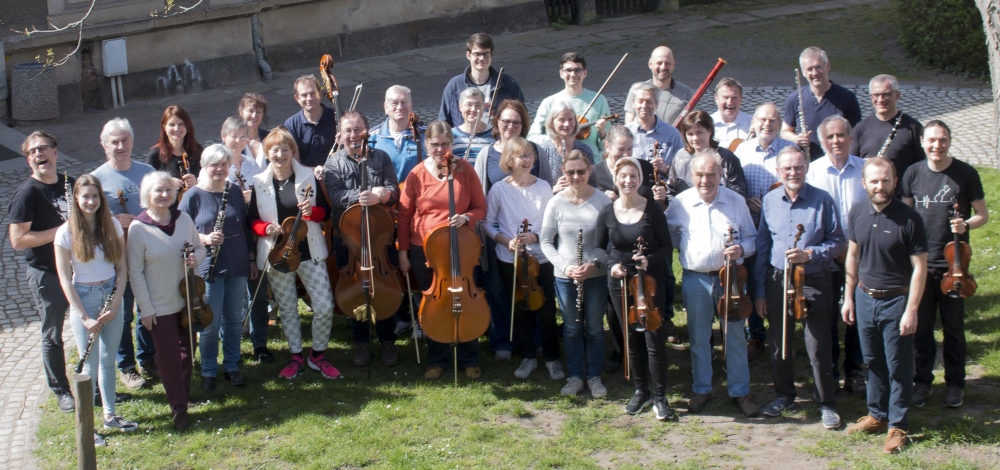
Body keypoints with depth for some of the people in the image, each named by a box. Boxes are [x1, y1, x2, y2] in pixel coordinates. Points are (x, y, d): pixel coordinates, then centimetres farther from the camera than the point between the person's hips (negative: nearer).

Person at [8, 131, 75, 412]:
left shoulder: (70, 183, 6)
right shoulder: (27, 193, -14)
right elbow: (18, 240, -19)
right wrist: (59, 231, -21)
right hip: (46, 275, -6)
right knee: (53, 335, 7)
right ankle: (61, 391, 23)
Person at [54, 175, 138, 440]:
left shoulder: (112, 226, 0)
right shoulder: (66, 233, -10)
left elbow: (122, 268, 2)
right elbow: (65, 279, -10)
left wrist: (115, 304, -9)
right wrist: (84, 317, -13)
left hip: (112, 297, 3)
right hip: (83, 299, -3)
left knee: (108, 360, 13)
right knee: (90, 366, -1)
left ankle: (110, 415, 27)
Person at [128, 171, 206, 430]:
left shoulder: (184, 219, -1)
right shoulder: (138, 228, -13)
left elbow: (200, 248, 12)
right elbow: (135, 272, -10)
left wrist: (195, 258, -13)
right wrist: (145, 308, -11)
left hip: (187, 299, 5)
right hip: (160, 305, -4)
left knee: (187, 350, 15)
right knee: (168, 355, -1)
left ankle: (183, 397, 33)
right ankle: (178, 407, 13)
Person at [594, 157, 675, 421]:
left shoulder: (652, 210, -7)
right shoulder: (607, 213, -1)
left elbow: (666, 247, -2)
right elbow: (599, 247, 9)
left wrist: (649, 260, -21)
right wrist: (611, 263, -10)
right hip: (620, 283, 3)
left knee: (653, 337, -5)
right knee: (632, 337, 11)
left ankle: (660, 396, 7)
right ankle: (641, 391, 26)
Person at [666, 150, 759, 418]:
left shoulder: (736, 201, 1)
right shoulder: (681, 203, 0)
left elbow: (751, 237, 7)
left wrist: (742, 249, -12)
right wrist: (682, 248, 0)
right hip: (695, 279, 0)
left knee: (735, 337, 5)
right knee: (698, 338, 9)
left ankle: (740, 391, 16)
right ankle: (702, 390, 23)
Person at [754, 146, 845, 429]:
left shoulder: (822, 200, -4)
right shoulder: (770, 201, 5)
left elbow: (837, 241, -1)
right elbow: (762, 246, 10)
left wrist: (810, 254, -18)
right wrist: (760, 291, 8)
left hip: (814, 281, -3)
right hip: (778, 281, 3)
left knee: (819, 347, -1)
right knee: (780, 343, 12)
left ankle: (827, 404, 13)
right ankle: (784, 395, 30)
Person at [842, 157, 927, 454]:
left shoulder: (909, 218, -16)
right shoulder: (858, 213, 0)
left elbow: (919, 267, -14)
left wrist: (911, 310, -17)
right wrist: (849, 297, 11)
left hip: (896, 301, -5)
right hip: (865, 298, 5)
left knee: (898, 368, 4)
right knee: (873, 363, 17)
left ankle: (898, 427, 16)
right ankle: (877, 416, 33)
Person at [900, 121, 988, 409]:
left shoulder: (966, 174, -6)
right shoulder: (913, 174, 1)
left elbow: (983, 215, 1)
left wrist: (966, 225, -19)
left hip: (953, 263, -2)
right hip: (920, 263, 2)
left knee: (954, 327, 8)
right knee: (921, 326, 9)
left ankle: (955, 384, 21)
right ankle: (922, 381, 23)